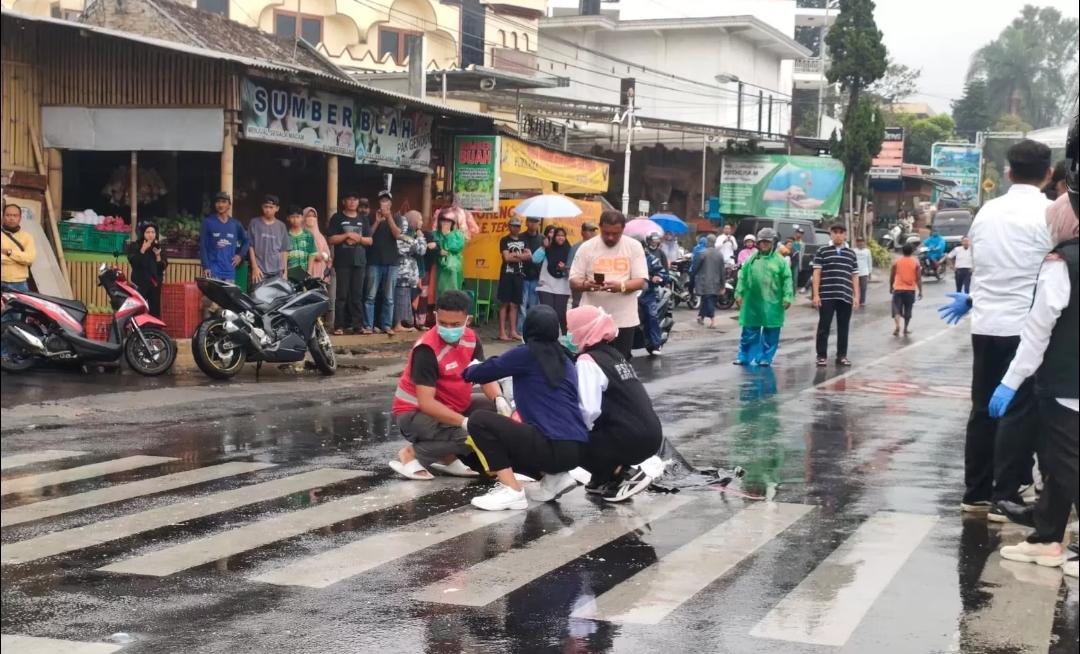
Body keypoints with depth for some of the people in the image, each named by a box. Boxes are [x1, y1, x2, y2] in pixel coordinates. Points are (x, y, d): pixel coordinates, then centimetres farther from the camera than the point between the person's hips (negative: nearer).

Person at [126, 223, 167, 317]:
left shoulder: (158, 247, 9)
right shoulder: (134, 246, 0)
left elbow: (162, 267, 4)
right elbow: (133, 262, -15)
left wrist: (158, 255, -12)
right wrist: (143, 250, -20)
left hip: (155, 283, 4)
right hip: (140, 283, -4)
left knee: (155, 313, 5)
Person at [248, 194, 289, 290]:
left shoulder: (281, 226, 11)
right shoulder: (255, 223, 5)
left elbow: (284, 250, 11)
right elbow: (251, 246, 3)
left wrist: (285, 271, 5)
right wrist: (255, 267, -5)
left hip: (277, 271, 2)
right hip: (259, 270, -2)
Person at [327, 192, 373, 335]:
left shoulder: (363, 219, 16)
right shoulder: (337, 218, 4)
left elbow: (369, 240, 13)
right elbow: (331, 239, -3)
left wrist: (359, 238, -6)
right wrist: (347, 235, -12)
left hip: (359, 261, 3)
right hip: (342, 262, -3)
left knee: (357, 295, 2)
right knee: (342, 295, -5)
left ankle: (357, 324, 4)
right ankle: (339, 326, -3)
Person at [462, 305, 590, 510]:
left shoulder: (526, 354, -3)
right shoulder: (564, 360, 16)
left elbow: (486, 372, 8)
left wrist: (468, 371, 30)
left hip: (554, 448, -8)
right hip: (577, 449, 8)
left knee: (479, 421, -2)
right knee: (510, 437, 29)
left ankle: (511, 490, -6)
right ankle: (555, 478, 12)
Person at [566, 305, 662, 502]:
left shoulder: (587, 361, -11)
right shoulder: (614, 355, 16)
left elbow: (589, 411, -22)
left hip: (631, 439, -9)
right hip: (650, 435, 9)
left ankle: (625, 476, 1)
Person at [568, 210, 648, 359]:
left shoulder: (634, 247, 1)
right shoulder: (586, 247, 1)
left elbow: (641, 281, -4)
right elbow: (573, 281, 1)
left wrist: (621, 286, -25)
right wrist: (585, 284, -23)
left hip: (624, 319, 0)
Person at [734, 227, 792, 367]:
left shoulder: (780, 261, 1)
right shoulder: (751, 259, 7)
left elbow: (787, 280, -2)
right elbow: (743, 277, 9)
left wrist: (787, 297, -10)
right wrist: (739, 294, 3)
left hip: (772, 303, -1)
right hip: (752, 302, 2)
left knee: (770, 333, 4)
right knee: (749, 332, 6)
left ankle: (766, 358, 13)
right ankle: (744, 356, 14)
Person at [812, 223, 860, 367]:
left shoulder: (851, 254, 13)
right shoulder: (822, 251, 4)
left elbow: (855, 276, 14)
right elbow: (817, 273, 1)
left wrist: (856, 296, 7)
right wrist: (816, 294, -6)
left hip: (846, 297, 3)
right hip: (826, 296, -3)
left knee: (843, 328, 7)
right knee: (824, 327, -1)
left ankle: (842, 356, 15)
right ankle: (822, 356, 5)